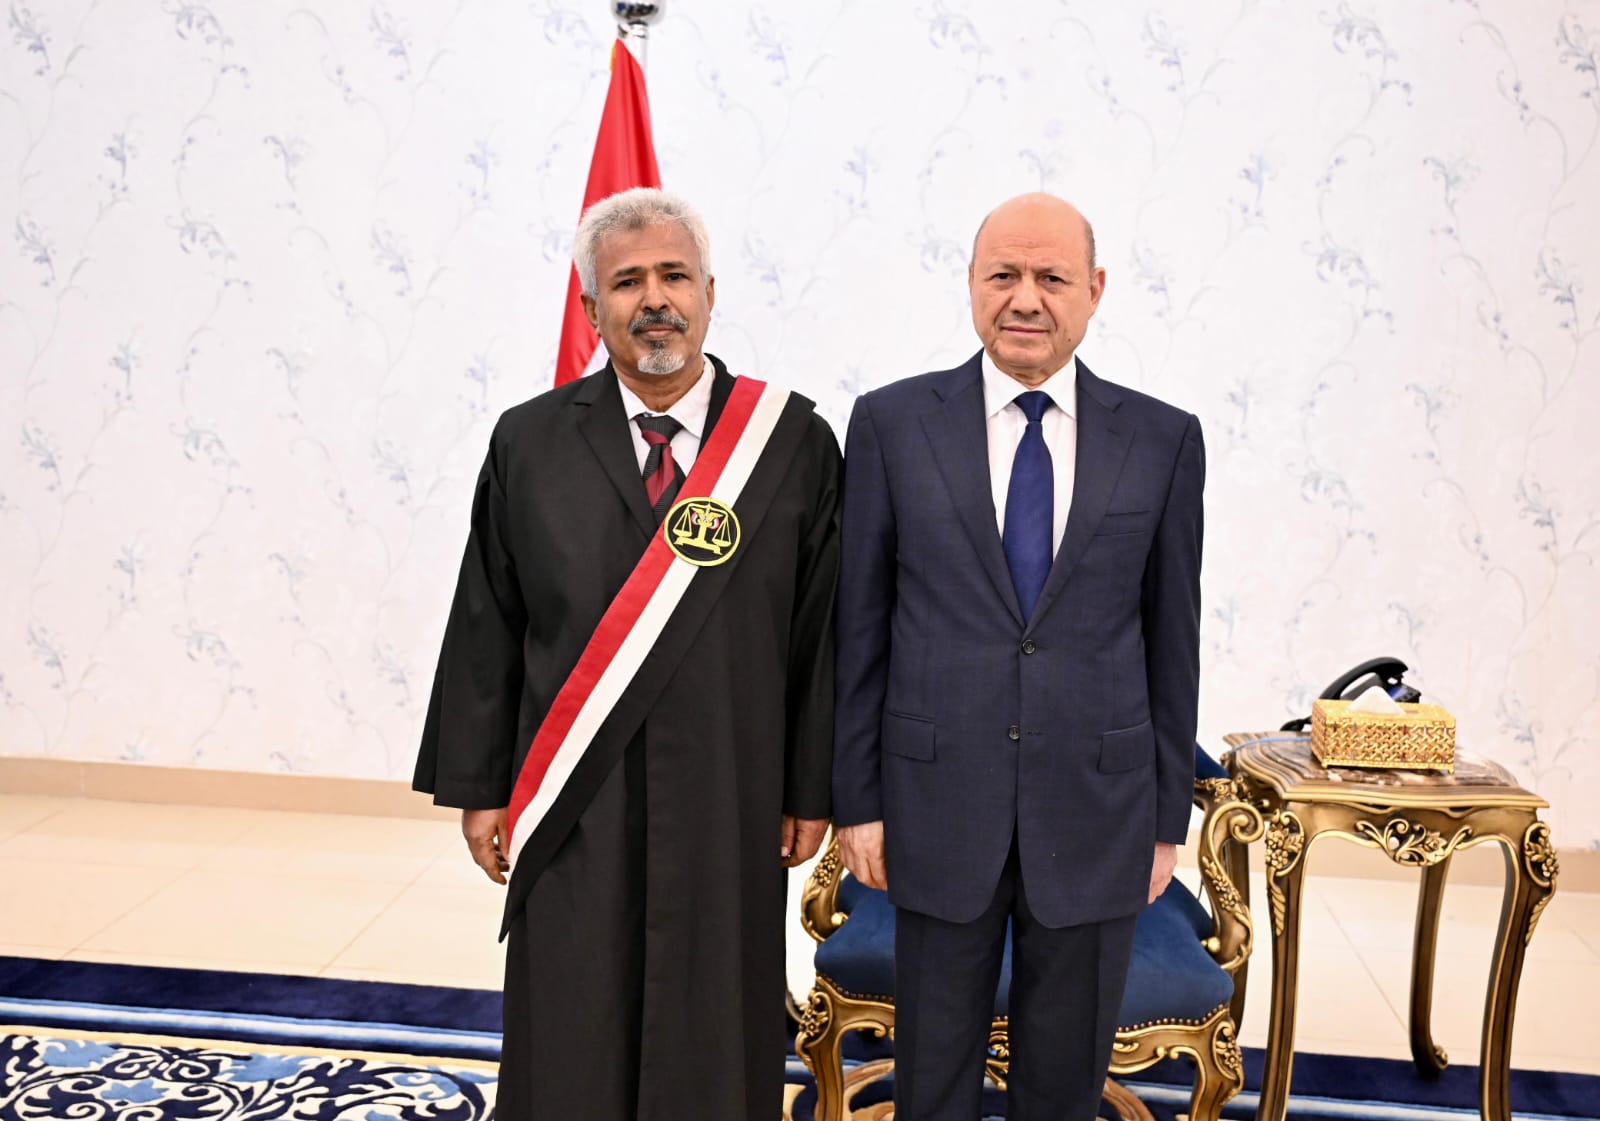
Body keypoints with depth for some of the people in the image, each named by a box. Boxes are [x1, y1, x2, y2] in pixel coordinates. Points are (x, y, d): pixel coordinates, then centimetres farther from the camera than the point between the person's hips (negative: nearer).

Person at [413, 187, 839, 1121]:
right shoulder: (529, 443, 0)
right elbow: (487, 626, 3)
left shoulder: (796, 442, -4)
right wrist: (478, 787, 3)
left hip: (729, 807, 0)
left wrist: (813, 790, -1)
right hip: (572, 809, 1)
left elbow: (823, 629, -2)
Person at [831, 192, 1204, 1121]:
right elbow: (860, 628, 0)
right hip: (940, 806, 0)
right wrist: (856, 799, 0)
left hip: (1097, 812, 1)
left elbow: (1172, 637, 4)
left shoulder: (1162, 440, 0)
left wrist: (1169, 817, 5)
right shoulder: (893, 423, -2)